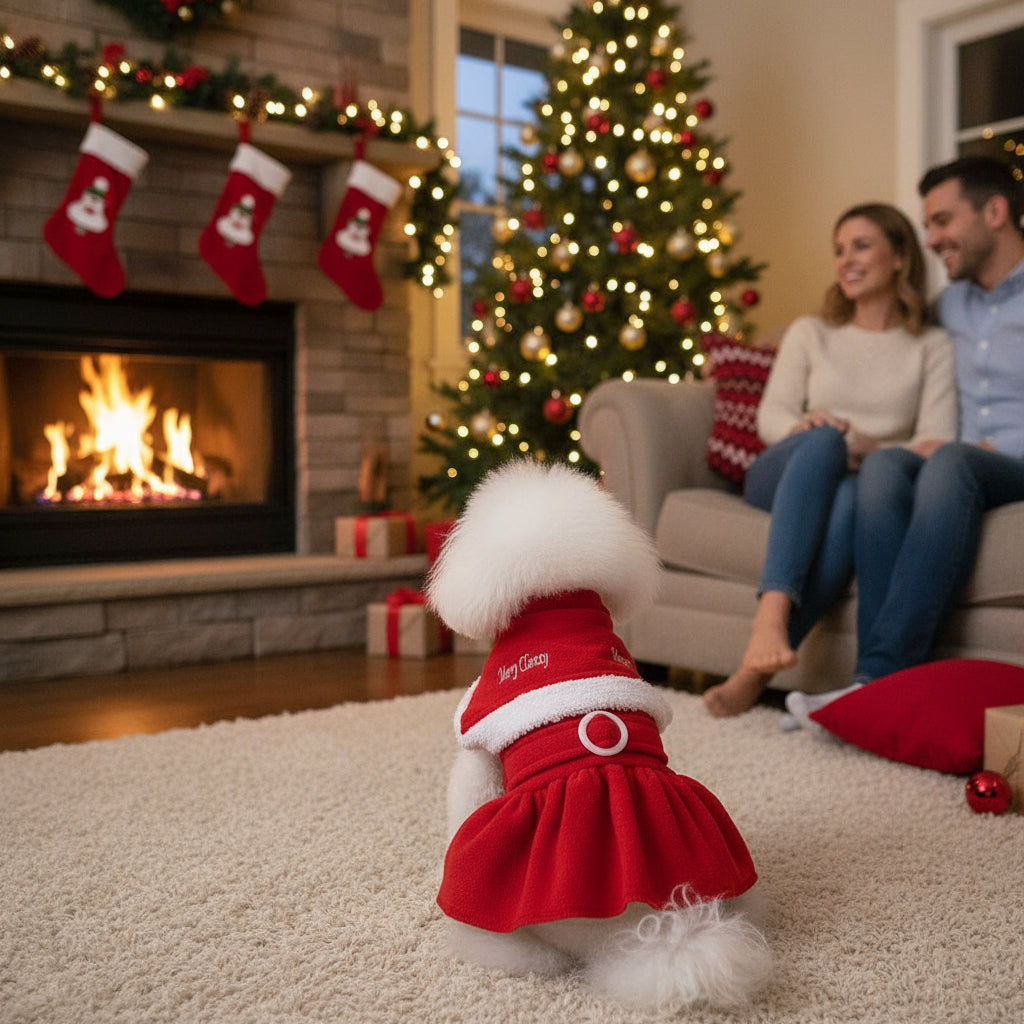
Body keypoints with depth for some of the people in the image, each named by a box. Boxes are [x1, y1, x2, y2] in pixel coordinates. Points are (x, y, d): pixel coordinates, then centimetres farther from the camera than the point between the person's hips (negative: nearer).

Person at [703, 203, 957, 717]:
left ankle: (754, 669, -47)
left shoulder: (931, 346, 14)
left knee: (854, 497, -40)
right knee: (823, 441, -36)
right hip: (784, 477, 1)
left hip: (866, 485, -1)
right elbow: (771, 415, 9)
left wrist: (870, 449, -19)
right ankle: (771, 614, -55)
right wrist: (803, 426, -15)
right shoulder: (810, 332, 21)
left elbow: (937, 442, 1)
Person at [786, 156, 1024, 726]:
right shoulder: (952, 305, 24)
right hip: (969, 468, 5)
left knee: (950, 462, -37)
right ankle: (887, 682, -41)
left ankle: (881, 674, -43)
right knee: (885, 463, -28)